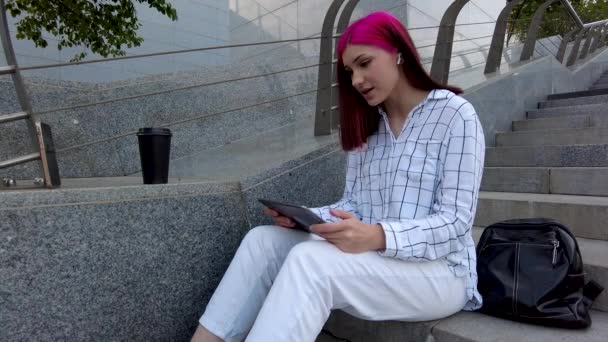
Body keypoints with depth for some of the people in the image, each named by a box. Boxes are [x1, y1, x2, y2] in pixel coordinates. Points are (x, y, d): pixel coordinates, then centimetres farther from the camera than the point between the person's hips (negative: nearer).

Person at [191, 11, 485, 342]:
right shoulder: (366, 126, 13)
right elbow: (352, 206, 9)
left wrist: (377, 237, -29)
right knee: (265, 240, -16)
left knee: (310, 261, -31)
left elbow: (455, 221, -13)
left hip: (439, 271, -5)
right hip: (370, 260, 6)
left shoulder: (455, 114, -6)